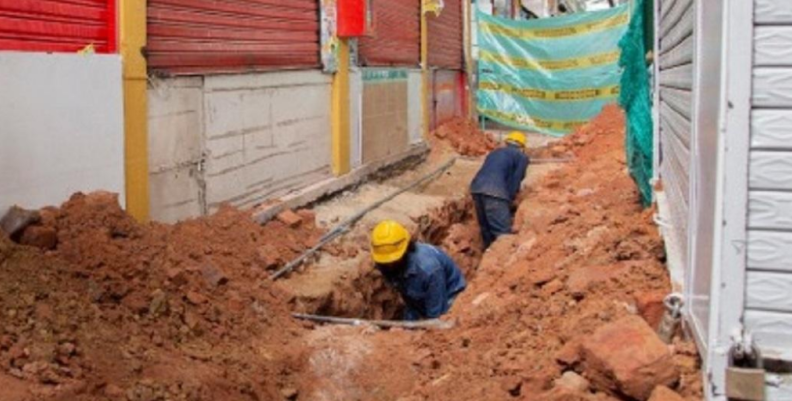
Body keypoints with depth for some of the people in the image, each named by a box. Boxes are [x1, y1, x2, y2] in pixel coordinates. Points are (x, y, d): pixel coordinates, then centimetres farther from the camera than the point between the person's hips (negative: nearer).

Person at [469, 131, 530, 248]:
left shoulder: (494, 153, 33)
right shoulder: (522, 157, 14)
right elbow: (515, 181, 5)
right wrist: (509, 201, 12)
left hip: (476, 187, 7)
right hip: (494, 192, -7)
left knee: (486, 230, 17)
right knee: (503, 234, -6)